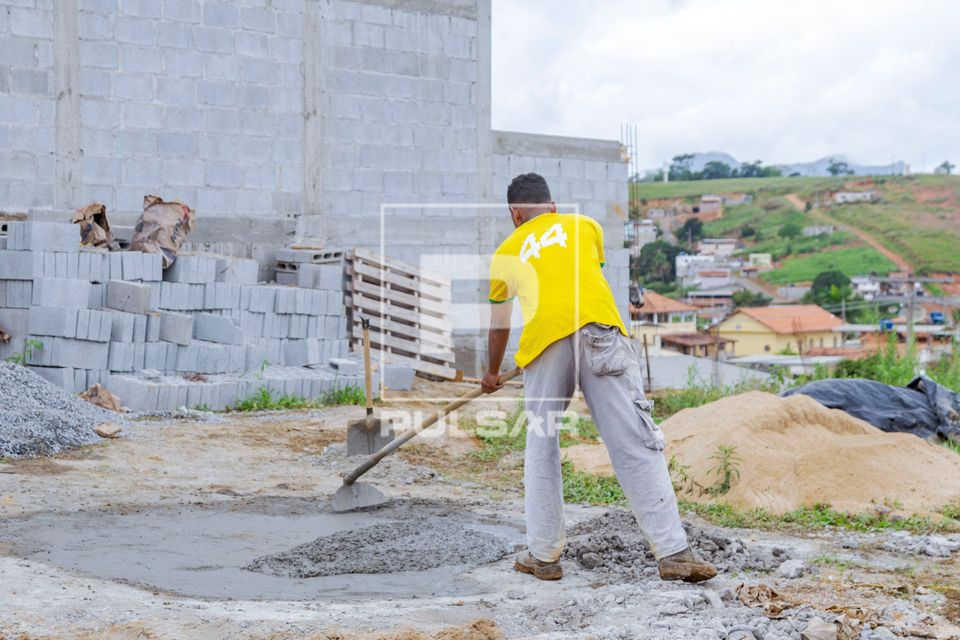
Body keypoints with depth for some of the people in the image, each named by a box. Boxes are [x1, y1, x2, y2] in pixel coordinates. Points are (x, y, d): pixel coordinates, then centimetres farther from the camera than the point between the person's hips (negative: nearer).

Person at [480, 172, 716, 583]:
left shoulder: (507, 252, 27)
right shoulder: (586, 226, 27)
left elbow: (498, 325, 39)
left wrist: (492, 373, 56)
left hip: (543, 340, 0)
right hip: (600, 330, 0)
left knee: (541, 449, 15)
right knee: (635, 443, -2)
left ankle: (543, 555, 17)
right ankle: (673, 553, -5)